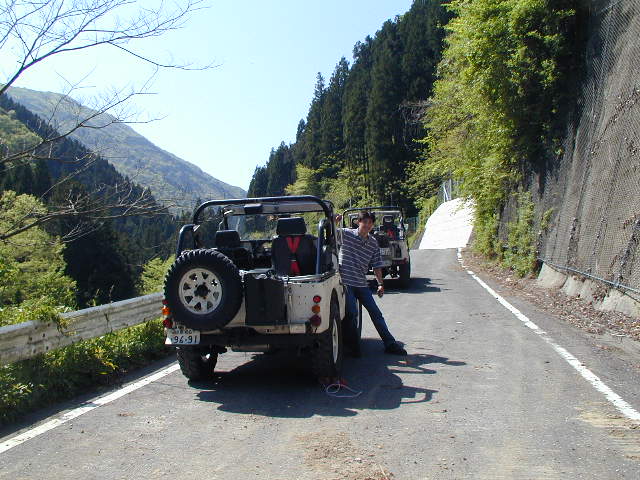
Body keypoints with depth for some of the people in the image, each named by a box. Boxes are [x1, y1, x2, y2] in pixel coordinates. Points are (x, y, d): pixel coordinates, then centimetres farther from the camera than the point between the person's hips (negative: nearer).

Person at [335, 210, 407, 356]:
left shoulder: (373, 242, 9)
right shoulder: (346, 234, -3)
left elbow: (376, 265, 12)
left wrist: (380, 284, 5)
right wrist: (334, 221, -21)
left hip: (362, 284, 5)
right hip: (345, 282, -4)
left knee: (376, 313, 6)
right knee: (352, 313, -10)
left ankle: (390, 344, 14)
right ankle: (354, 346, 8)